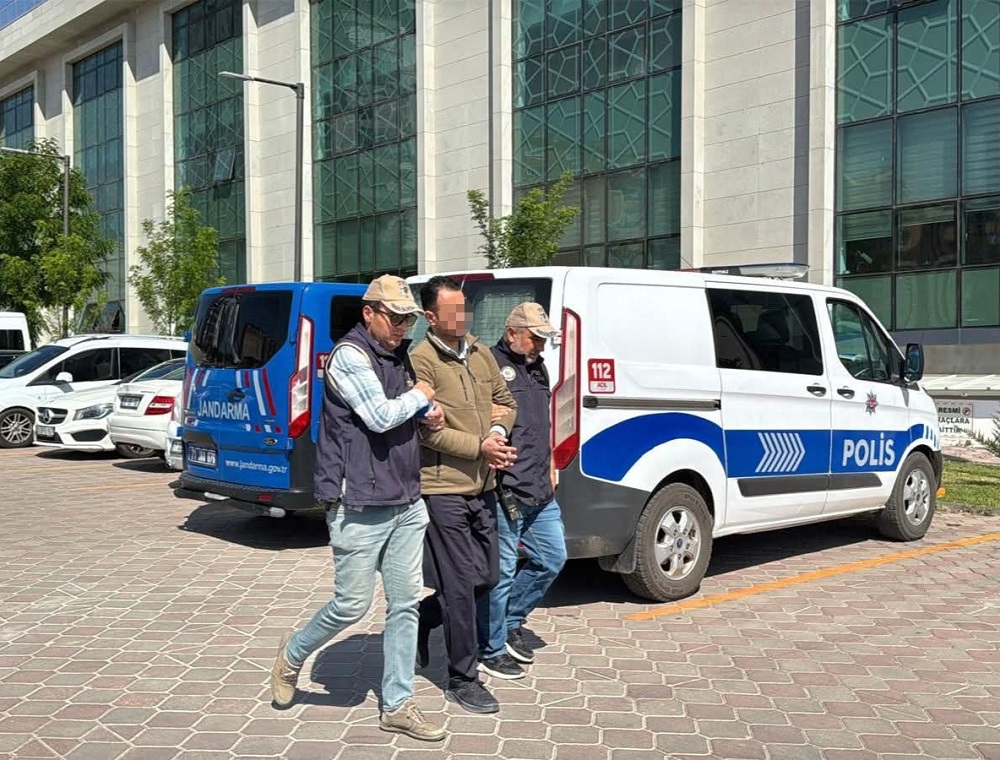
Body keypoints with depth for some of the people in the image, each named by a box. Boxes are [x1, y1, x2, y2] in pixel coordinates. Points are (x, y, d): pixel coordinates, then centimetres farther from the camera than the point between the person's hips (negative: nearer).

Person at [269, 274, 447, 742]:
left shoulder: (398, 356, 13)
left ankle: (397, 705, 17)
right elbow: (380, 417, -22)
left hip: (406, 502, 8)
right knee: (352, 605, 0)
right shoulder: (350, 355, -13)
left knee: (405, 602, 8)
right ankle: (292, 656, 28)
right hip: (360, 506, -8)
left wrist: (426, 418, 2)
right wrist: (419, 397, -5)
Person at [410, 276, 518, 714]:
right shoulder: (421, 361, -11)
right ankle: (463, 680, 12)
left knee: (486, 577, 14)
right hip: (443, 487, -7)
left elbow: (504, 400, 18)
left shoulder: (481, 355, 11)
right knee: (460, 584, -2)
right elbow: (428, 429, -17)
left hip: (482, 485, 8)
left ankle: (420, 618, 37)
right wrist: (480, 447, -17)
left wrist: (498, 432, -3)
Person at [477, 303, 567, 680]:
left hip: (540, 491, 9)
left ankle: (510, 623, 31)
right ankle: (491, 650, 13)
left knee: (552, 558, 15)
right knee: (501, 571, -1)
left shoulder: (537, 367, 20)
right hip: (505, 490, -9)